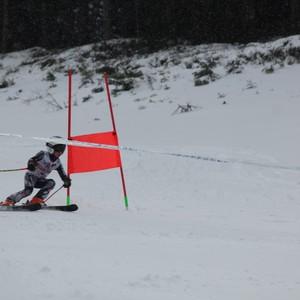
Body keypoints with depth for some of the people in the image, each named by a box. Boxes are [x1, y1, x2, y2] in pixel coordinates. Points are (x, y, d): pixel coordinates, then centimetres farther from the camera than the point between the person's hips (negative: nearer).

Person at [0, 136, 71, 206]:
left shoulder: (57, 163, 6)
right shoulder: (43, 154, -10)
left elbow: (63, 174, 13)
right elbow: (32, 159, -19)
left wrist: (67, 181, -7)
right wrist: (31, 164, -42)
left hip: (40, 180, 6)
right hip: (31, 176, -6)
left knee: (51, 183, -19)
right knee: (28, 190, -30)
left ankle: (37, 200, -24)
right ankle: (8, 201, -24)